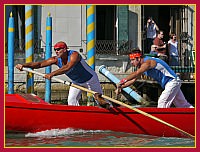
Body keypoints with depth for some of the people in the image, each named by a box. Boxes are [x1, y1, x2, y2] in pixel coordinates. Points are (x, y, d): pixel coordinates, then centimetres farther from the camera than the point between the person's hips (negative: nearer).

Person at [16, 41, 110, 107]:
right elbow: (40, 64, -25)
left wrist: (52, 74, -63)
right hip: (77, 82, 6)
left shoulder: (74, 55, -35)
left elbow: (67, 68, -53)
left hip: (91, 80, -6)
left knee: (101, 101, -1)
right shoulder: (56, 60, -18)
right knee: (71, 101, -8)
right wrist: (24, 65, -38)